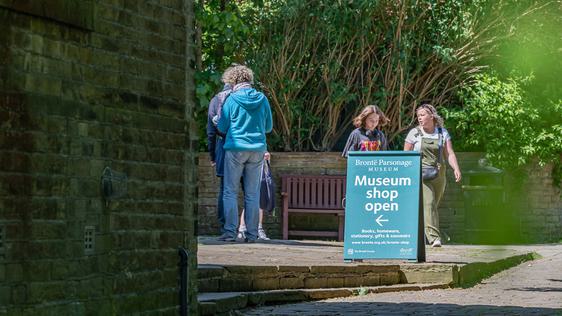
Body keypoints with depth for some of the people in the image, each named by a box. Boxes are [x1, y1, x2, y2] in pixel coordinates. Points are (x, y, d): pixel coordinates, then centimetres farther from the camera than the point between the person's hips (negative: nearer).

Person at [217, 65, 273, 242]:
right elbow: (268, 127, 11)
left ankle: (230, 231, -5)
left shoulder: (232, 99, -6)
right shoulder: (262, 99, 3)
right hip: (257, 149, 3)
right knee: (252, 194, 8)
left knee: (230, 192, 3)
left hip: (236, 149, -3)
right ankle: (252, 233, 6)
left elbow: (222, 128, -1)